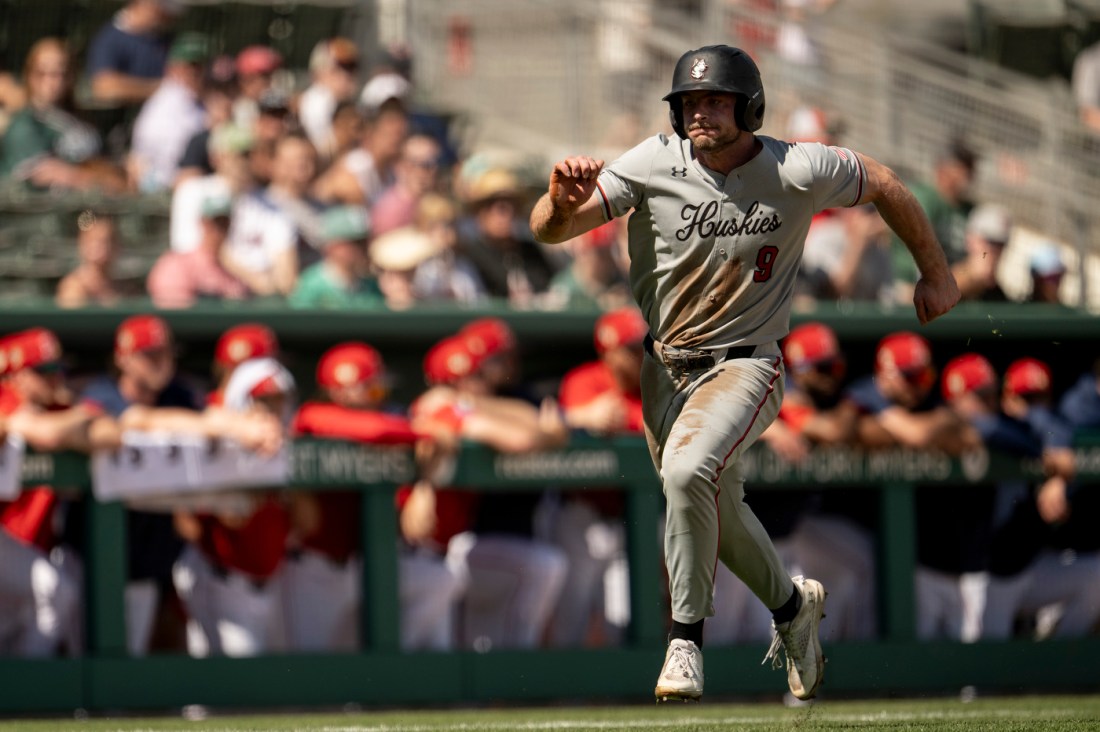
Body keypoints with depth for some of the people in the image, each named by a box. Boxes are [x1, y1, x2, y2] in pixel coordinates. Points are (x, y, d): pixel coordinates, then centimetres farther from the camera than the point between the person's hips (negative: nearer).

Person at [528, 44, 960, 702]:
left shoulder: (798, 173, -17)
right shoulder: (654, 166, -15)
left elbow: (884, 184, 3)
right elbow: (549, 230, -21)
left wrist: (936, 273, 11)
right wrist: (563, 199, -45)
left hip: (746, 365, -4)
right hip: (664, 369, 4)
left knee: (689, 469, -32)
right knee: (716, 511, 18)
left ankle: (687, 640, -19)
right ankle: (793, 605, 48)